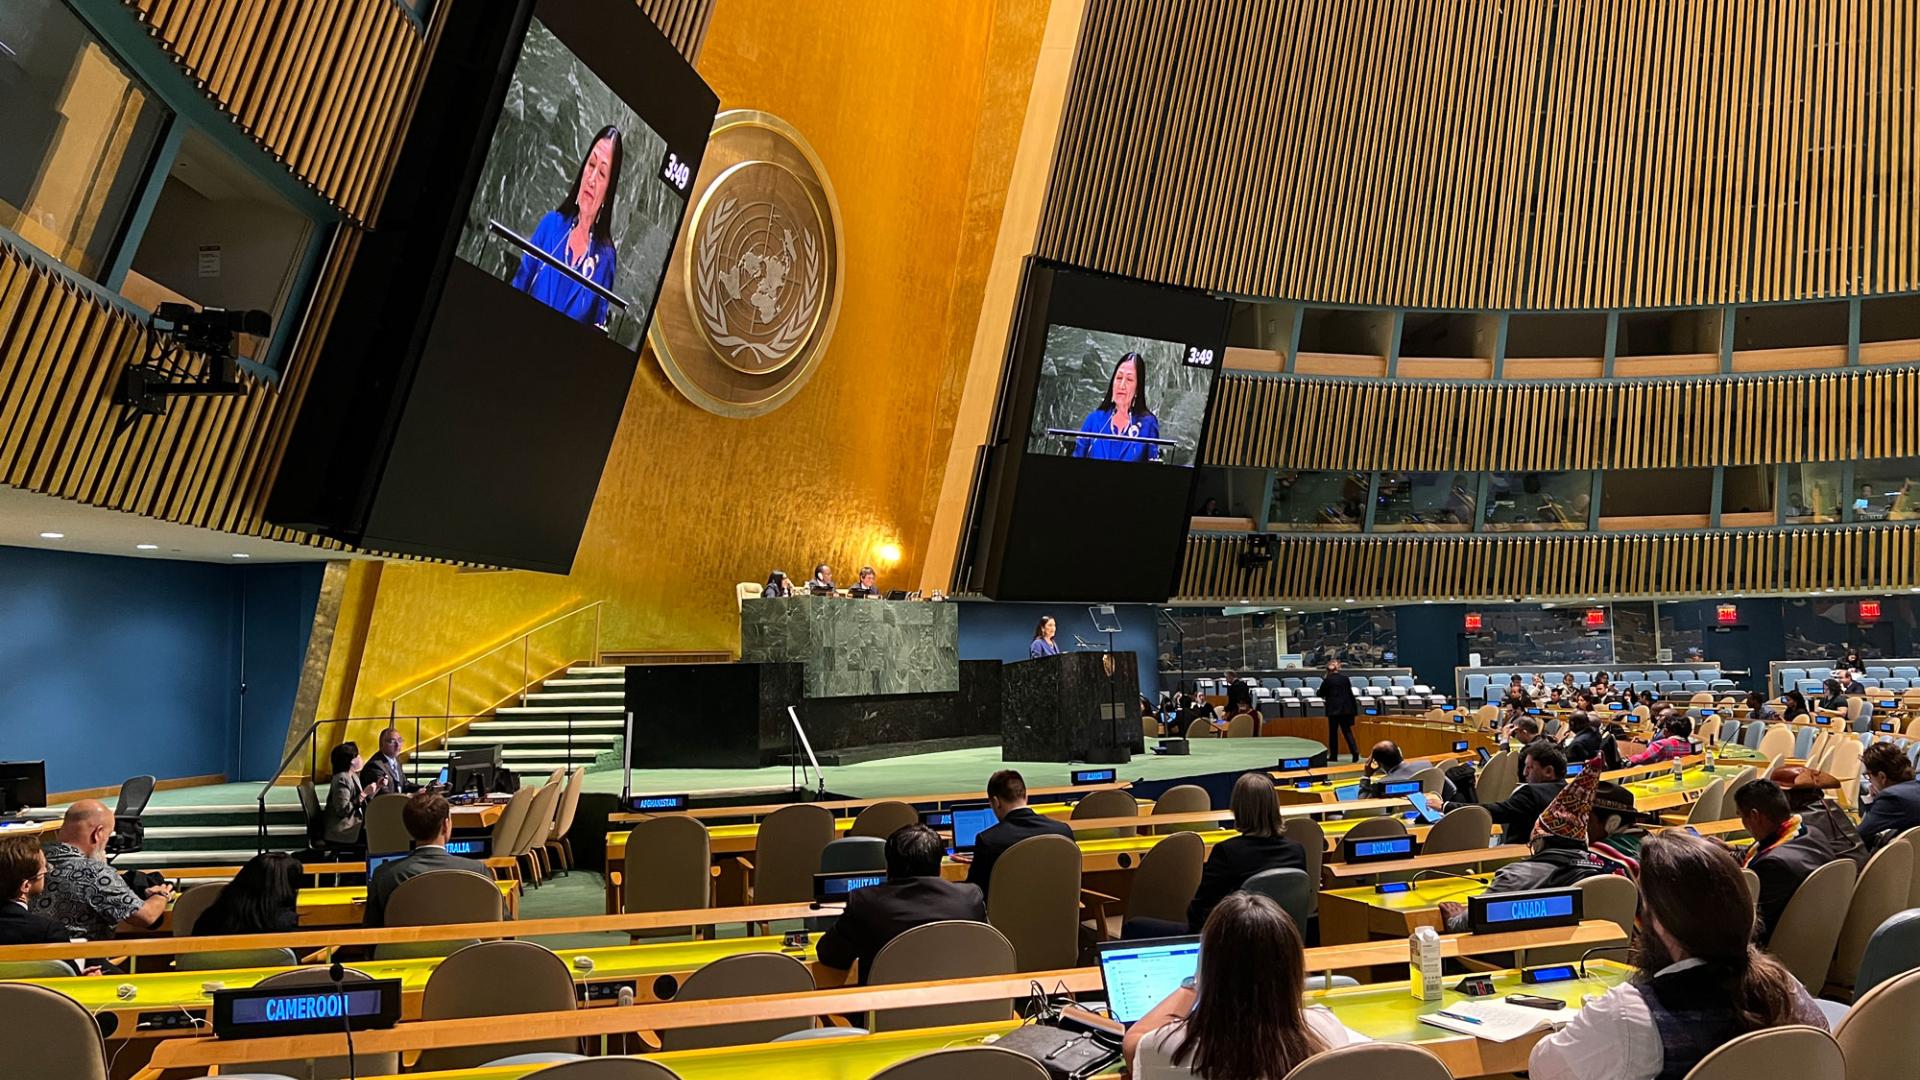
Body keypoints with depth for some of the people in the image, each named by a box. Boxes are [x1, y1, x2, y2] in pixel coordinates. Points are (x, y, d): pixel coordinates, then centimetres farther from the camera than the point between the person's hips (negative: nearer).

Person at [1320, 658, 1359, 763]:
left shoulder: (1327, 680, -7)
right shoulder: (1345, 679, 4)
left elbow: (1321, 694, 3)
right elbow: (1350, 694, 11)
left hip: (1333, 709, -3)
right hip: (1346, 708, 3)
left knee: (1333, 732, 6)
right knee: (1347, 731, 7)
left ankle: (1333, 755, 8)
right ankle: (1355, 751, -9)